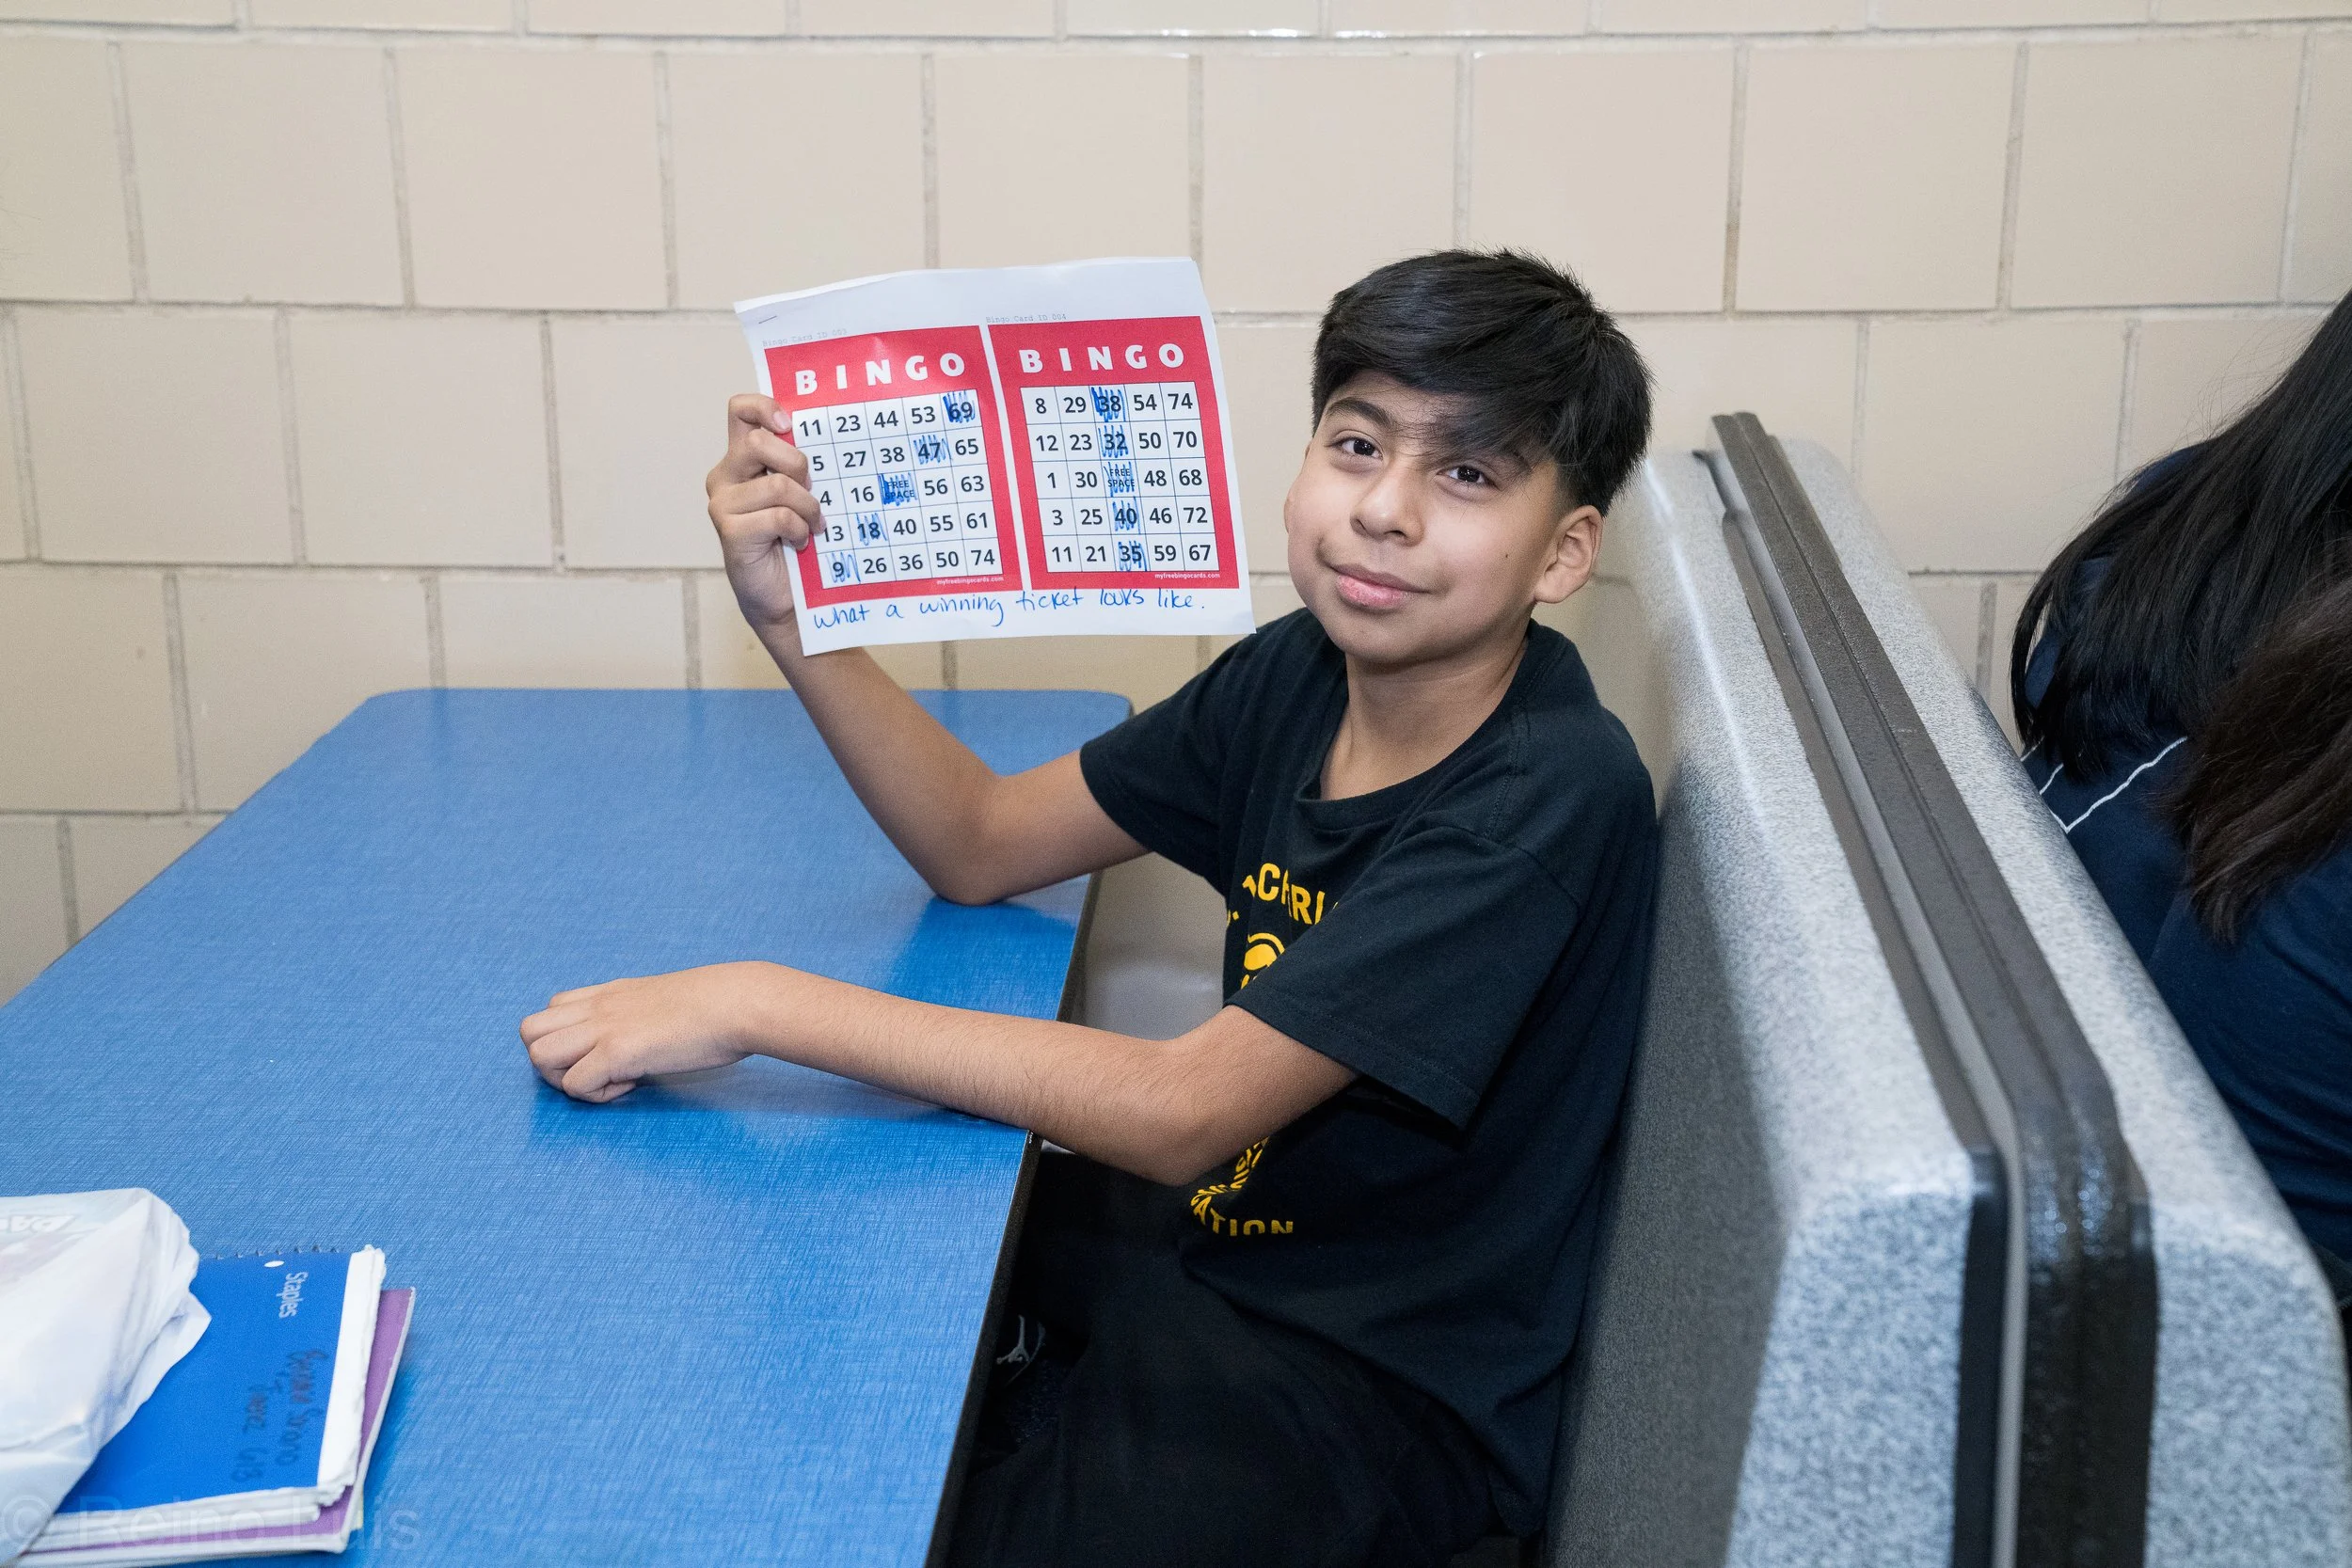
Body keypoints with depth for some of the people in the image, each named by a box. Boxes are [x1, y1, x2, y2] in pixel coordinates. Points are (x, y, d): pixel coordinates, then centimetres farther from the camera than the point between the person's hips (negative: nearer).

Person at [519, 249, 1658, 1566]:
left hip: (1378, 1388, -7)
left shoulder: (1551, 796, -26)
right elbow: (980, 844, 4)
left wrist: (752, 1004, -28)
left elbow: (1184, 1113, -30)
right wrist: (793, 617, -13)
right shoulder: (1300, 676, -3)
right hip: (1219, 1226, 7)